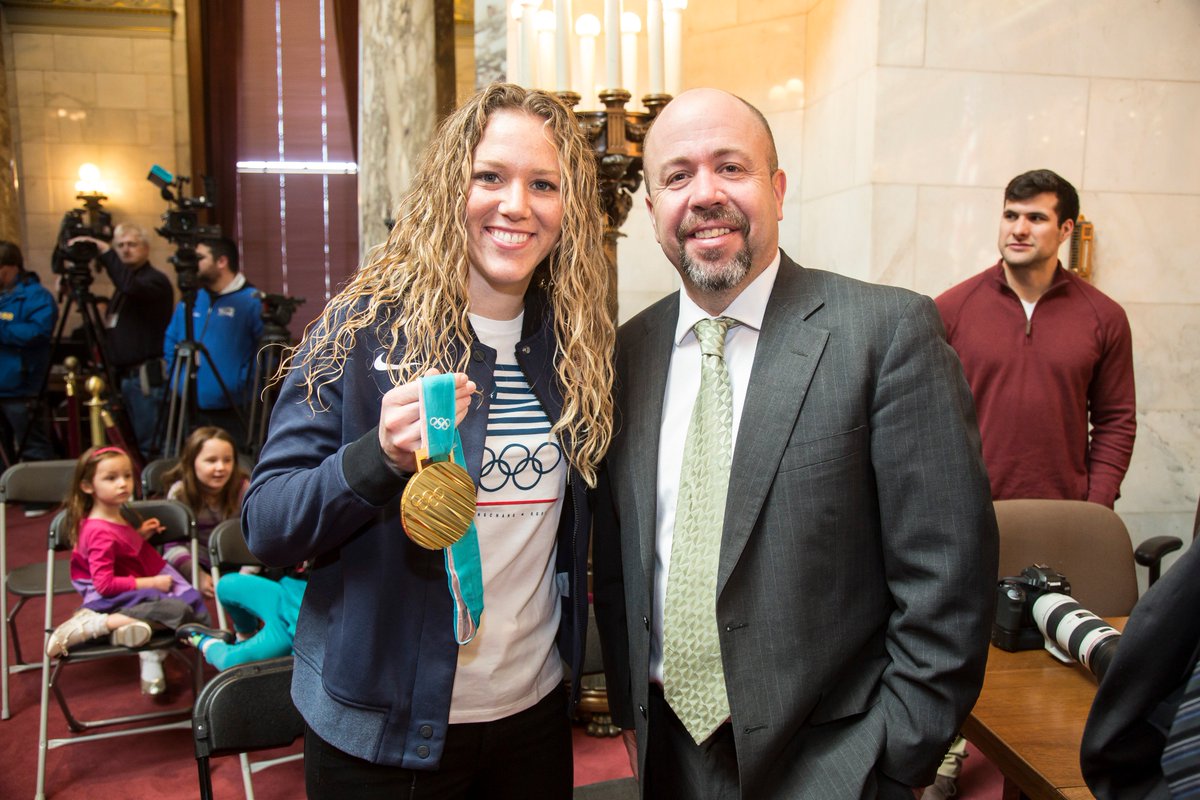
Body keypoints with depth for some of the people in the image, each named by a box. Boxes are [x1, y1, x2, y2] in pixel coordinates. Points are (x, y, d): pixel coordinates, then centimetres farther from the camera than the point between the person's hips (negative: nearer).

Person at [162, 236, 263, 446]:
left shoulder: (251, 301, -8)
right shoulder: (189, 300, 13)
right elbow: (170, 342, 24)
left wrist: (243, 382, -15)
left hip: (232, 413, -6)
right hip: (189, 411, 6)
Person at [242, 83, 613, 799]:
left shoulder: (579, 346, -2)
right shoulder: (363, 331, -12)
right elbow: (265, 526, -13)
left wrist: (581, 664, -1)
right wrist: (381, 455, -29)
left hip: (534, 713, 3)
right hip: (382, 732, -3)